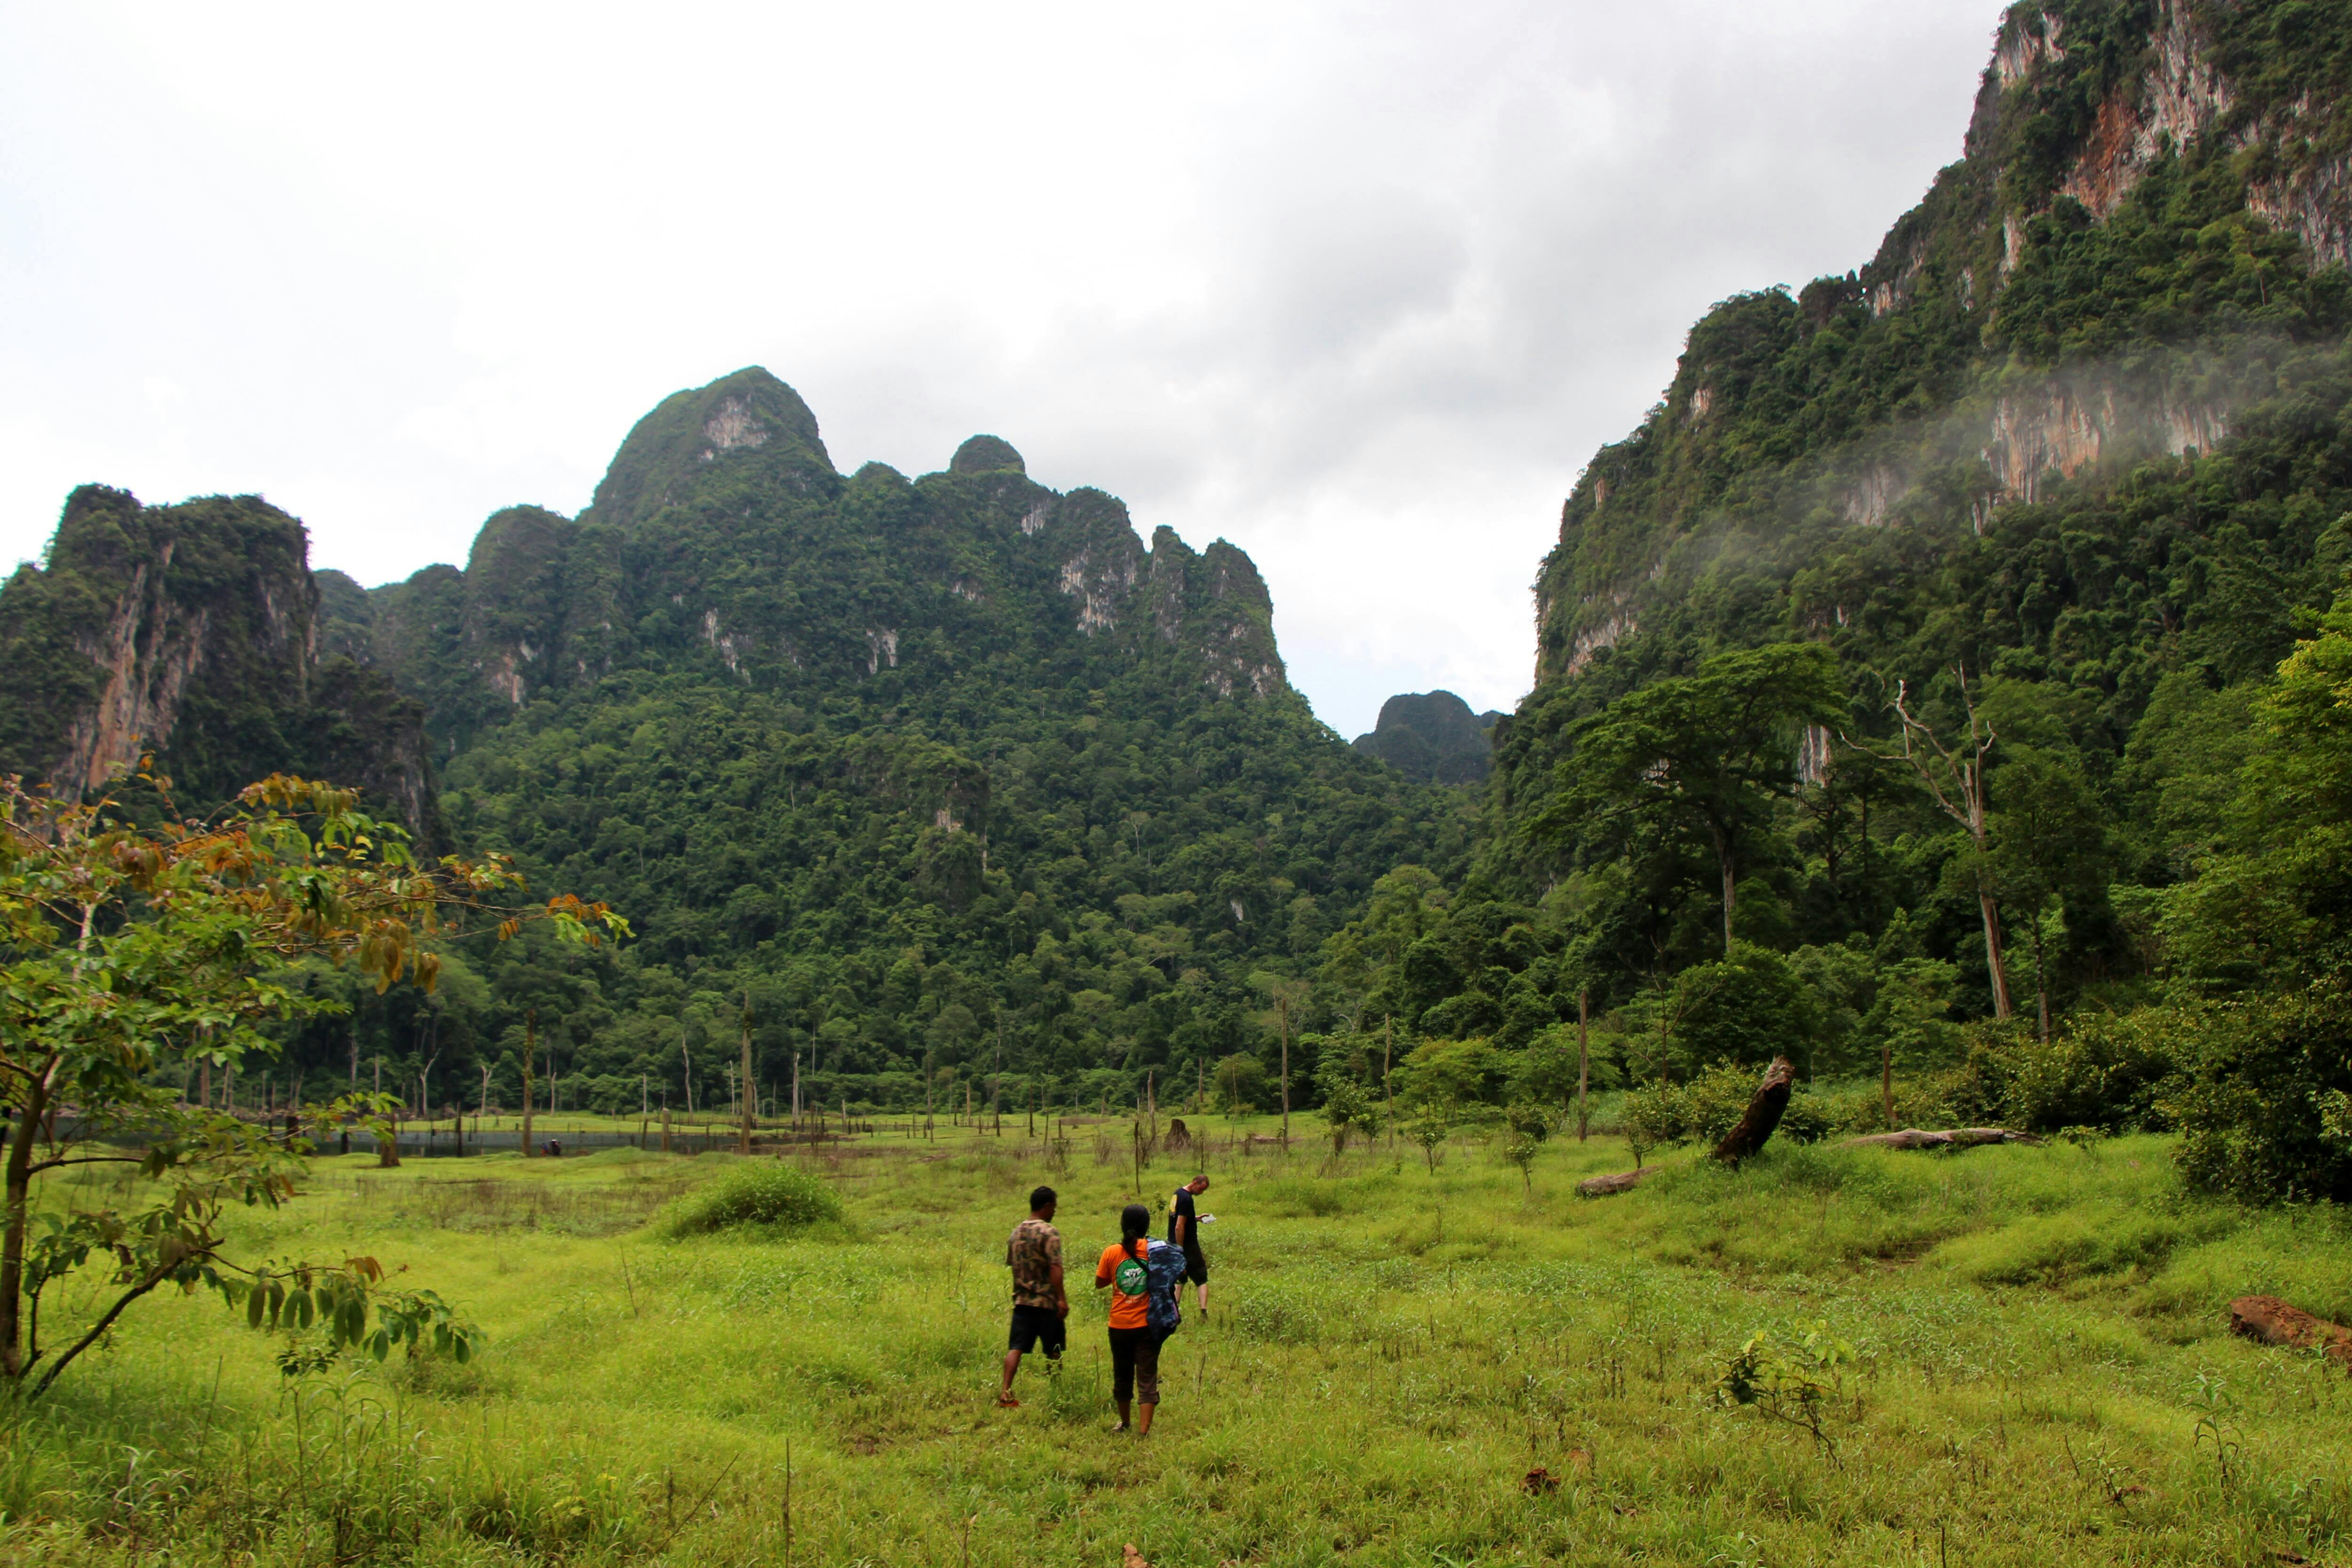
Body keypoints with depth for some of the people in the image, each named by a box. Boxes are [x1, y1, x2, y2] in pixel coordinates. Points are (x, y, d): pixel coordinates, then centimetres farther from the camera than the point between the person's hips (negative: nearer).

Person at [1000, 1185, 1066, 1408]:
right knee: (1053, 1351, 9)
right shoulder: (1049, 1232, -12)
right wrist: (1062, 1299, -21)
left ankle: (1005, 1393, -9)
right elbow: (1055, 1267, -20)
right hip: (1046, 1301, -5)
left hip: (1021, 1300, 5)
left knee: (1016, 1348, 2)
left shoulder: (1015, 1233, 10)